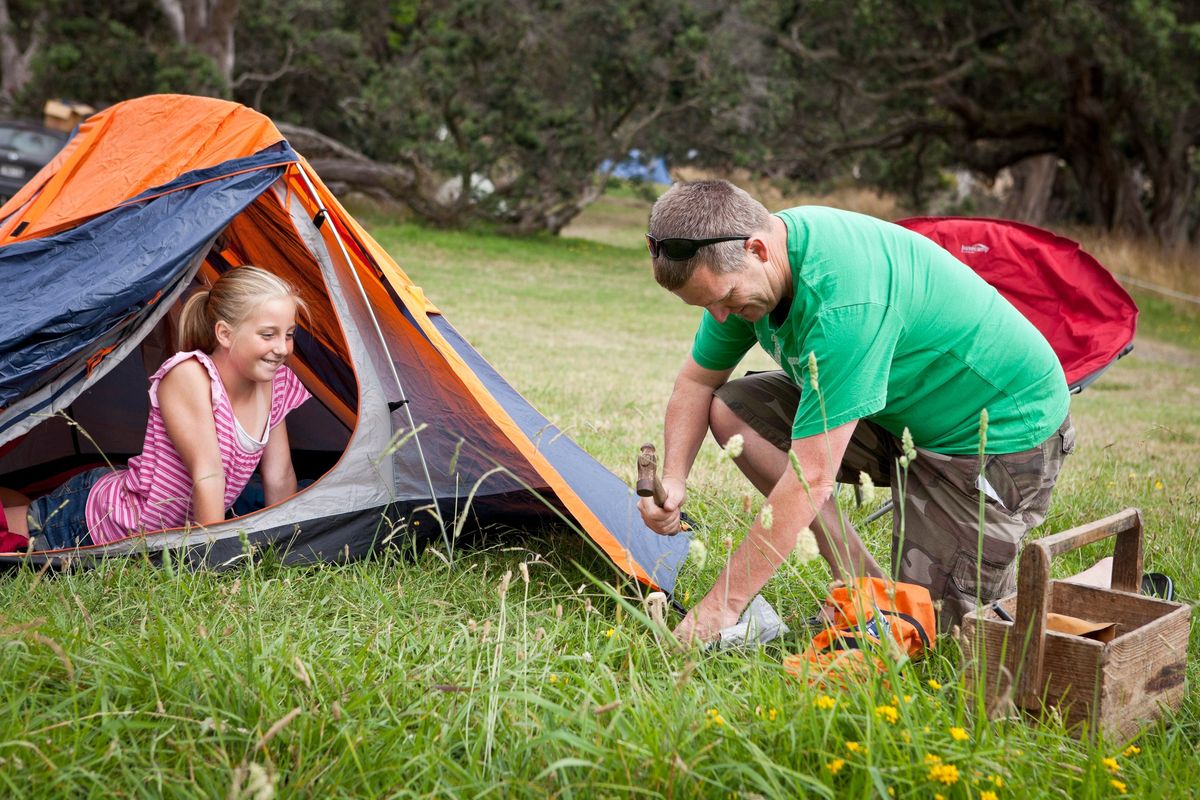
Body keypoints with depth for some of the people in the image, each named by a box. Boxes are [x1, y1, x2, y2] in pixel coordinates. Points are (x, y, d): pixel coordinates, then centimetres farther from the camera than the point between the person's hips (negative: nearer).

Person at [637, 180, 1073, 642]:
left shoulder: (842, 301, -36)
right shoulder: (737, 269, -10)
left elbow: (810, 478, -35)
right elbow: (697, 381, 5)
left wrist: (720, 606, -31)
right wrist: (673, 479, -13)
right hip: (900, 408, 8)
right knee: (730, 410, -7)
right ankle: (860, 581, -3)